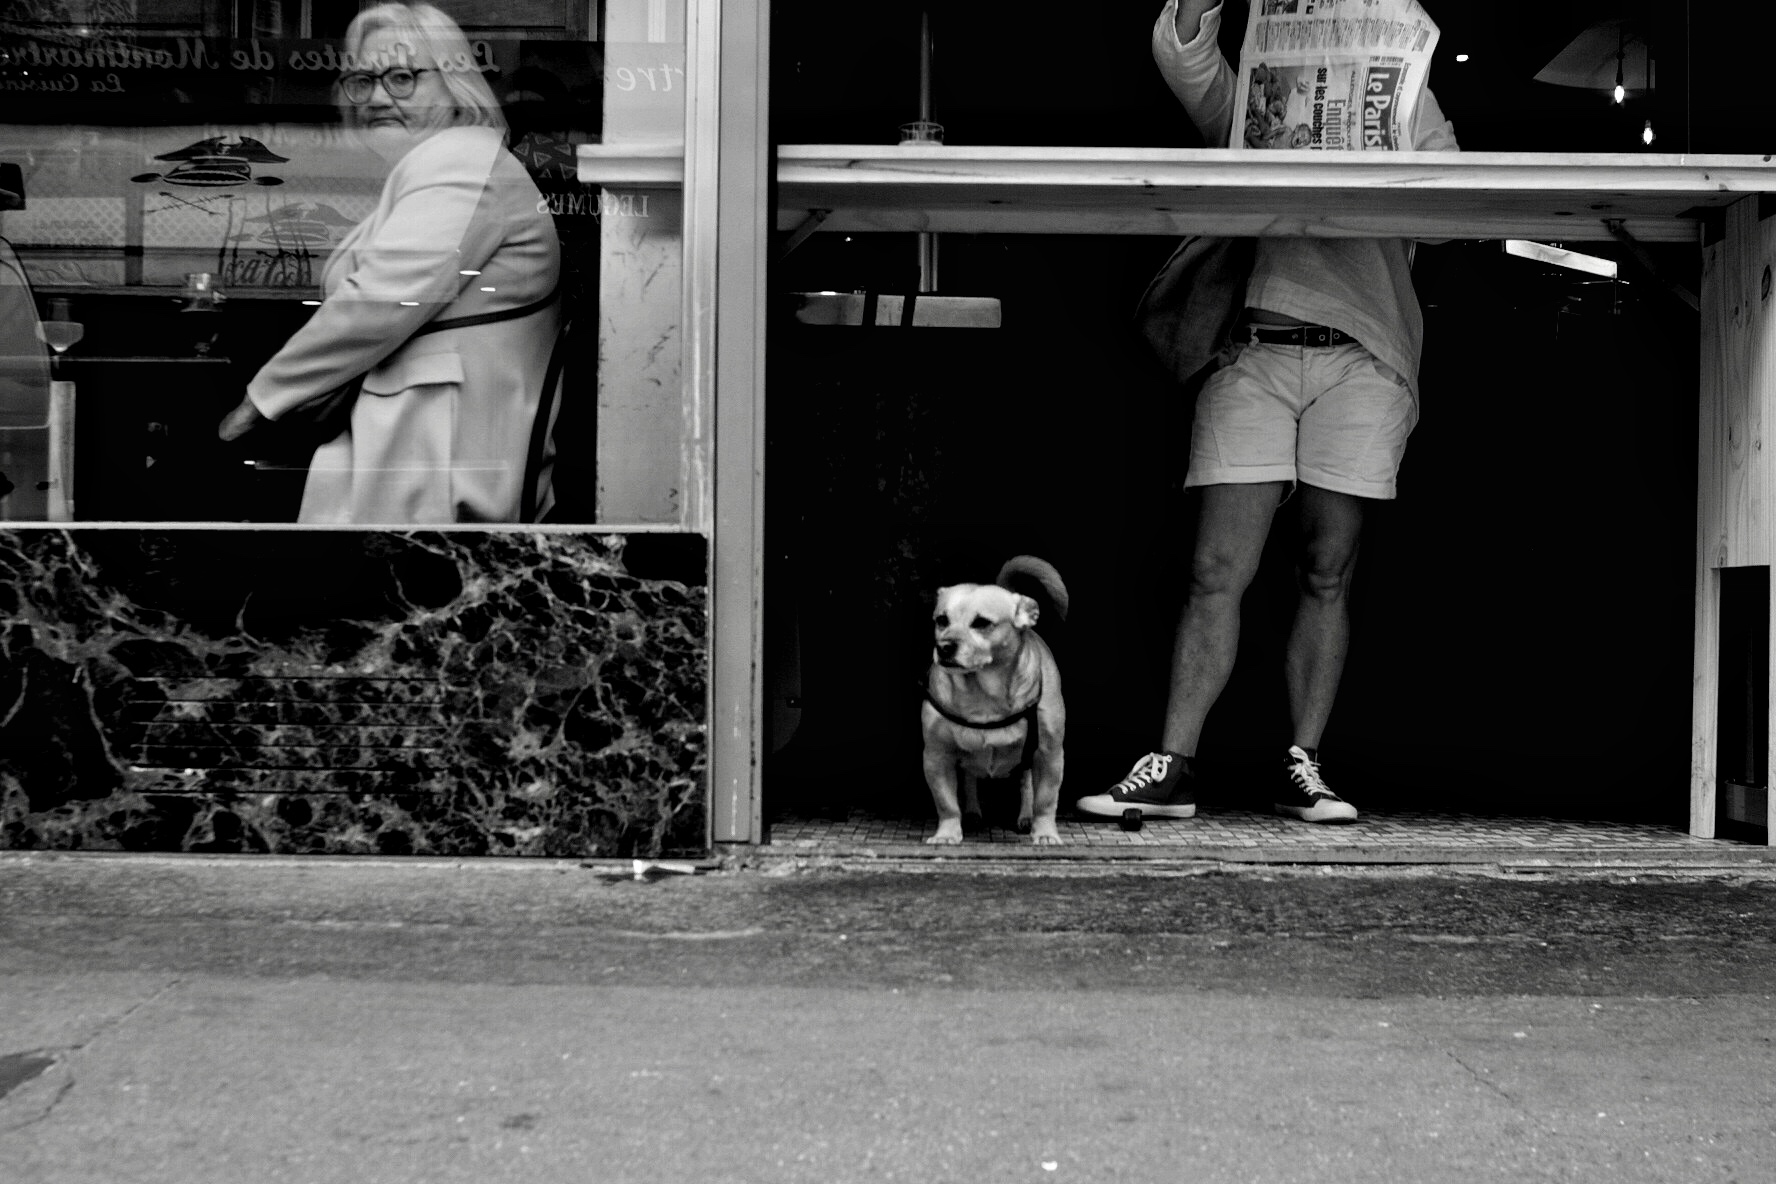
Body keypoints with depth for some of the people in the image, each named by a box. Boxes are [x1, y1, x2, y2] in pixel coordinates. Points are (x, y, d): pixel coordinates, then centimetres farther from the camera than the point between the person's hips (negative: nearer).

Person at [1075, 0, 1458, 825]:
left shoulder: (1408, 104, 22)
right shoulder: (1244, 102, 21)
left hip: (1361, 356, 1)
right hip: (1254, 348, -1)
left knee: (1327, 575, 0)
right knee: (1217, 570, -7)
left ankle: (1301, 770, 7)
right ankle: (1171, 767, -5)